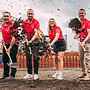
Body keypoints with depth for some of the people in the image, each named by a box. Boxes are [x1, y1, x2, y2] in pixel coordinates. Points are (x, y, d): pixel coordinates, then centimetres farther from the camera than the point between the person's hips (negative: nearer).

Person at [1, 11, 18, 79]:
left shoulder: (12, 25, -18)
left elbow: (13, 38, -20)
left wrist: (10, 48, -20)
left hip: (13, 44, -8)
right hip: (6, 44, 8)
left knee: (13, 60, -5)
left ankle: (12, 75, 1)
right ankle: (6, 75, 19)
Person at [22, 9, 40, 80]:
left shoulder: (36, 22, -11)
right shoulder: (24, 23, 2)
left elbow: (36, 33, -20)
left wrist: (31, 40, -32)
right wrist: (26, 40, -13)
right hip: (28, 41, 4)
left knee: (36, 58, -4)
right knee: (28, 58, 5)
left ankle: (36, 74, 0)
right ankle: (29, 73, 12)